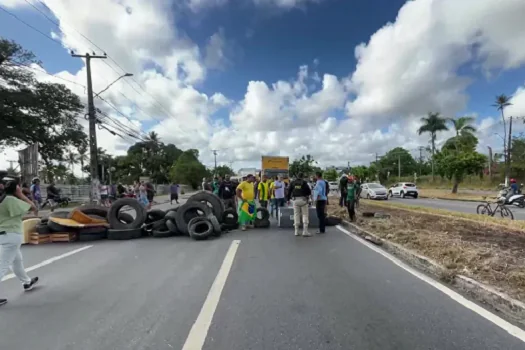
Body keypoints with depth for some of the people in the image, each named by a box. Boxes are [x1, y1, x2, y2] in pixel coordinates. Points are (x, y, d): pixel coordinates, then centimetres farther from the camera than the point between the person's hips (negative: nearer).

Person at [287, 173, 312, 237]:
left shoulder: (293, 183, 8)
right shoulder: (304, 182, -2)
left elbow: (289, 191, 9)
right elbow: (309, 191, -6)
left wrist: (288, 199, 16)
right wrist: (308, 195, 15)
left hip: (295, 200, 3)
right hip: (303, 200, -3)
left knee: (296, 215, 9)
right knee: (305, 215, 2)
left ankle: (296, 232, 10)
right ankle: (305, 231, -4)